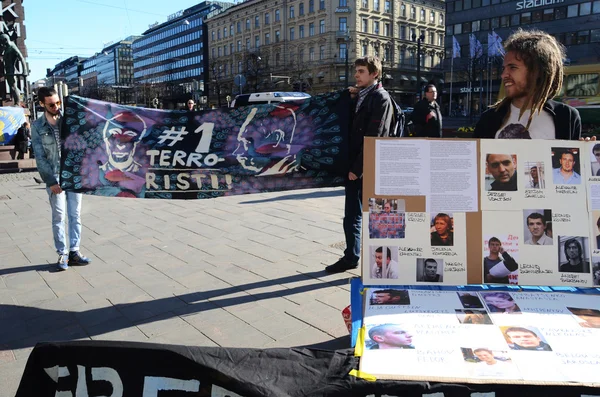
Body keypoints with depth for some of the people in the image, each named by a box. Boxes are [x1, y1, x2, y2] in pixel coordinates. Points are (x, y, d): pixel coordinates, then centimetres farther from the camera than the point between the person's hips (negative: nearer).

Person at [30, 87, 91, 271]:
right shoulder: (37, 127, 3)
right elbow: (40, 157, -1)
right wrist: (51, 180, -9)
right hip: (55, 176, -1)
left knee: (75, 215, 4)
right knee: (59, 216, 0)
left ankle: (74, 251, 10)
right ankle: (62, 254, 8)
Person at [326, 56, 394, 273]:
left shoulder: (380, 98, -10)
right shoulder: (359, 96, 14)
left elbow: (373, 137, -16)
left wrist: (358, 168, -16)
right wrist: (350, 99, 5)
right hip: (353, 166, 8)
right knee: (351, 216, 13)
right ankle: (351, 257, 25)